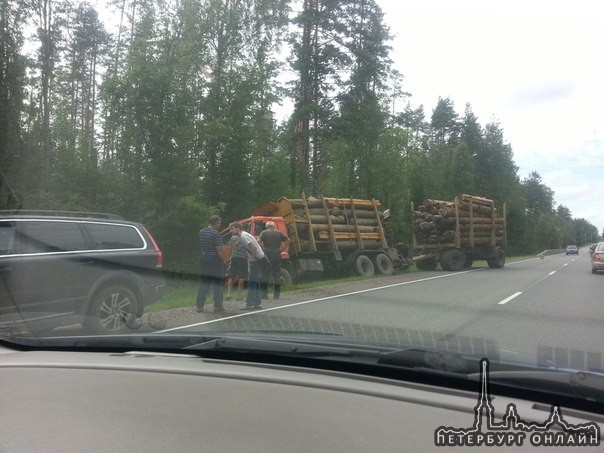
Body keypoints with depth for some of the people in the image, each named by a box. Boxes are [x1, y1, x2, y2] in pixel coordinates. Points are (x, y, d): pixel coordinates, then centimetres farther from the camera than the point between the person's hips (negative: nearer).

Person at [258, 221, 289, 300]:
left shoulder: (264, 233, 3)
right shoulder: (279, 233, 10)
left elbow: (258, 241, -13)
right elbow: (287, 240, 8)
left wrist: (262, 248, -3)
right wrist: (282, 248, 6)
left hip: (267, 255, -1)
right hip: (277, 255, 2)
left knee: (265, 274, 5)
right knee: (277, 274, 8)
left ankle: (264, 293, 3)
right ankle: (277, 294, 8)